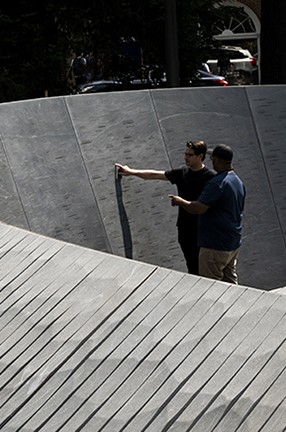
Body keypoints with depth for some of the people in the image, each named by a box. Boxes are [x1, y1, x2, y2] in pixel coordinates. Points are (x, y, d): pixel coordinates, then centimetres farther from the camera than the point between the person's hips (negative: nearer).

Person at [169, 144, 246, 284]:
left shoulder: (218, 183, -22)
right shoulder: (238, 182, 9)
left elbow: (198, 208, -25)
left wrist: (180, 201, -7)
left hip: (216, 245, -9)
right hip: (234, 243, 9)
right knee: (230, 280, 17)